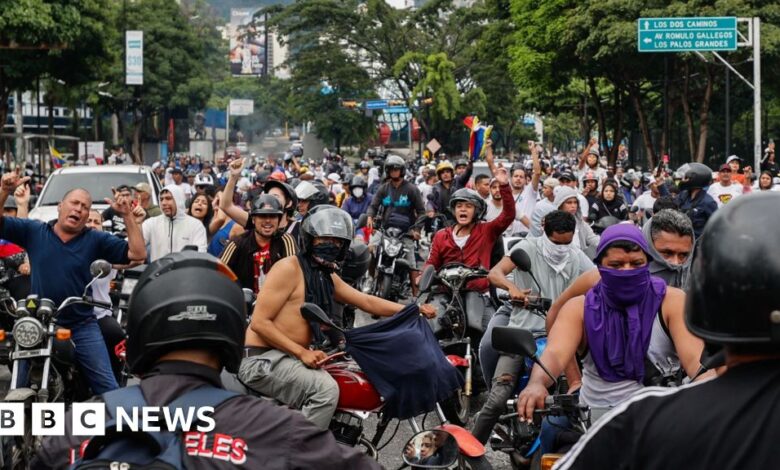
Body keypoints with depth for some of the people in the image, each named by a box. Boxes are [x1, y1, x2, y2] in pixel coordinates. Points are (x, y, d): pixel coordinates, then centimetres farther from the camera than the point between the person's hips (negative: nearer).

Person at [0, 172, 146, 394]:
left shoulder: (95, 240, 1)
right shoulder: (33, 231, 2)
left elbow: (138, 253, -5)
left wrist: (128, 216, -13)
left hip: (82, 327, 0)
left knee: (108, 389, -3)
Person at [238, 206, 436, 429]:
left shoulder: (328, 277, 15)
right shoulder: (289, 269, -13)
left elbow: (367, 302, 21)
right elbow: (259, 322, -17)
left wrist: (414, 310, 13)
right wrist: (302, 352, -23)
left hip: (289, 357, 10)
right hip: (262, 358, -10)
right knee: (325, 390, -29)